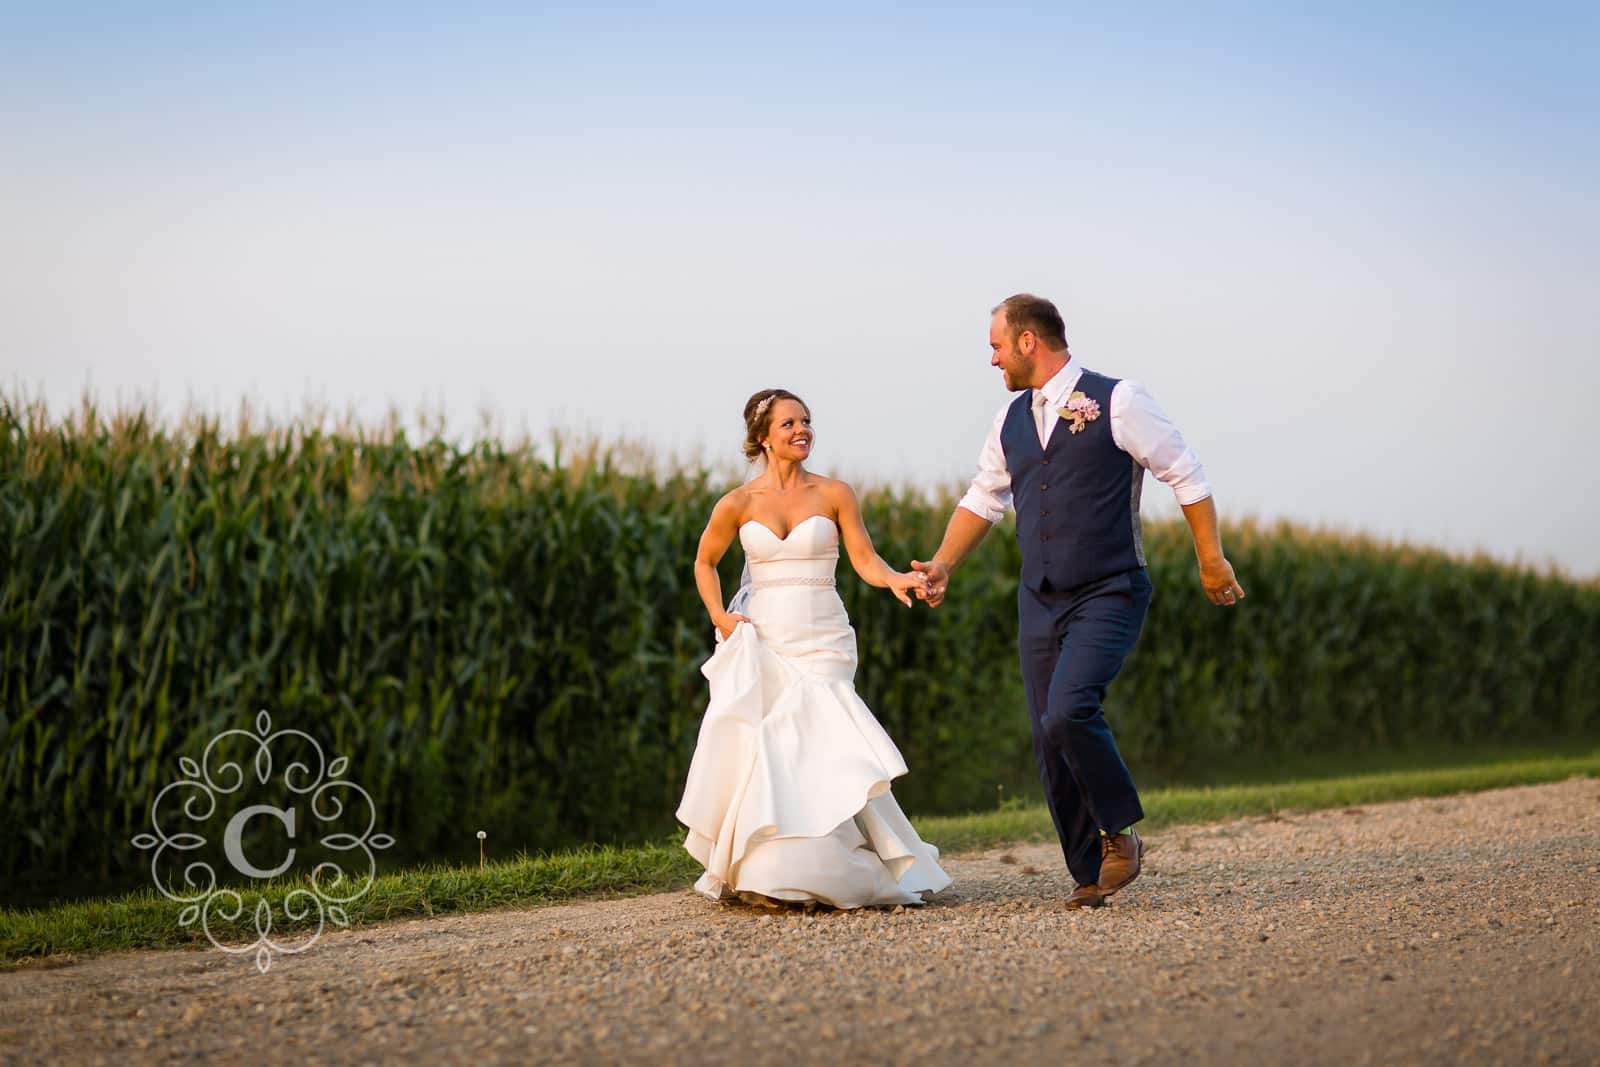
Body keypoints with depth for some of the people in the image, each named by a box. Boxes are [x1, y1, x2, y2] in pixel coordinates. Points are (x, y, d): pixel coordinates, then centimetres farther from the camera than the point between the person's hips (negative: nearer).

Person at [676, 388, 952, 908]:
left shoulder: (834, 494, 2)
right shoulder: (738, 503, 3)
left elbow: (865, 559, -3)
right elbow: (705, 562, 17)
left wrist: (896, 579, -24)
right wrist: (719, 617, 2)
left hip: (821, 641, -1)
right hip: (761, 640, 1)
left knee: (816, 746, -14)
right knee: (760, 749, -10)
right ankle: (755, 872, 2)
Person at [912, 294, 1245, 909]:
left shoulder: (1117, 402, -8)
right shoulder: (1011, 420, 11)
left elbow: (1185, 476, -2)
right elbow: (983, 498, 24)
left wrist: (1211, 560, 0)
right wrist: (943, 565, 14)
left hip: (1108, 596, -6)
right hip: (1039, 601, 6)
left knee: (1070, 710, -25)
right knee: (1050, 743, 3)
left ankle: (1119, 833, -3)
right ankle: (1090, 875, 14)